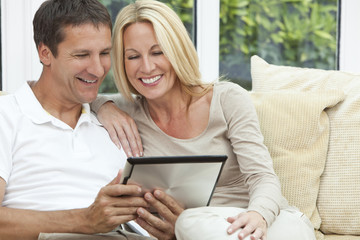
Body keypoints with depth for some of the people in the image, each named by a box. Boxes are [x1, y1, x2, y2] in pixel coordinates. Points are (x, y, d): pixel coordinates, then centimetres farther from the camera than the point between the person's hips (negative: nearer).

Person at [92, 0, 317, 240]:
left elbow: (263, 177, -7)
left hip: (271, 219, 0)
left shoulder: (229, 99, 1)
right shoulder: (131, 112, 9)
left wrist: (258, 216, -31)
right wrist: (104, 105, 0)